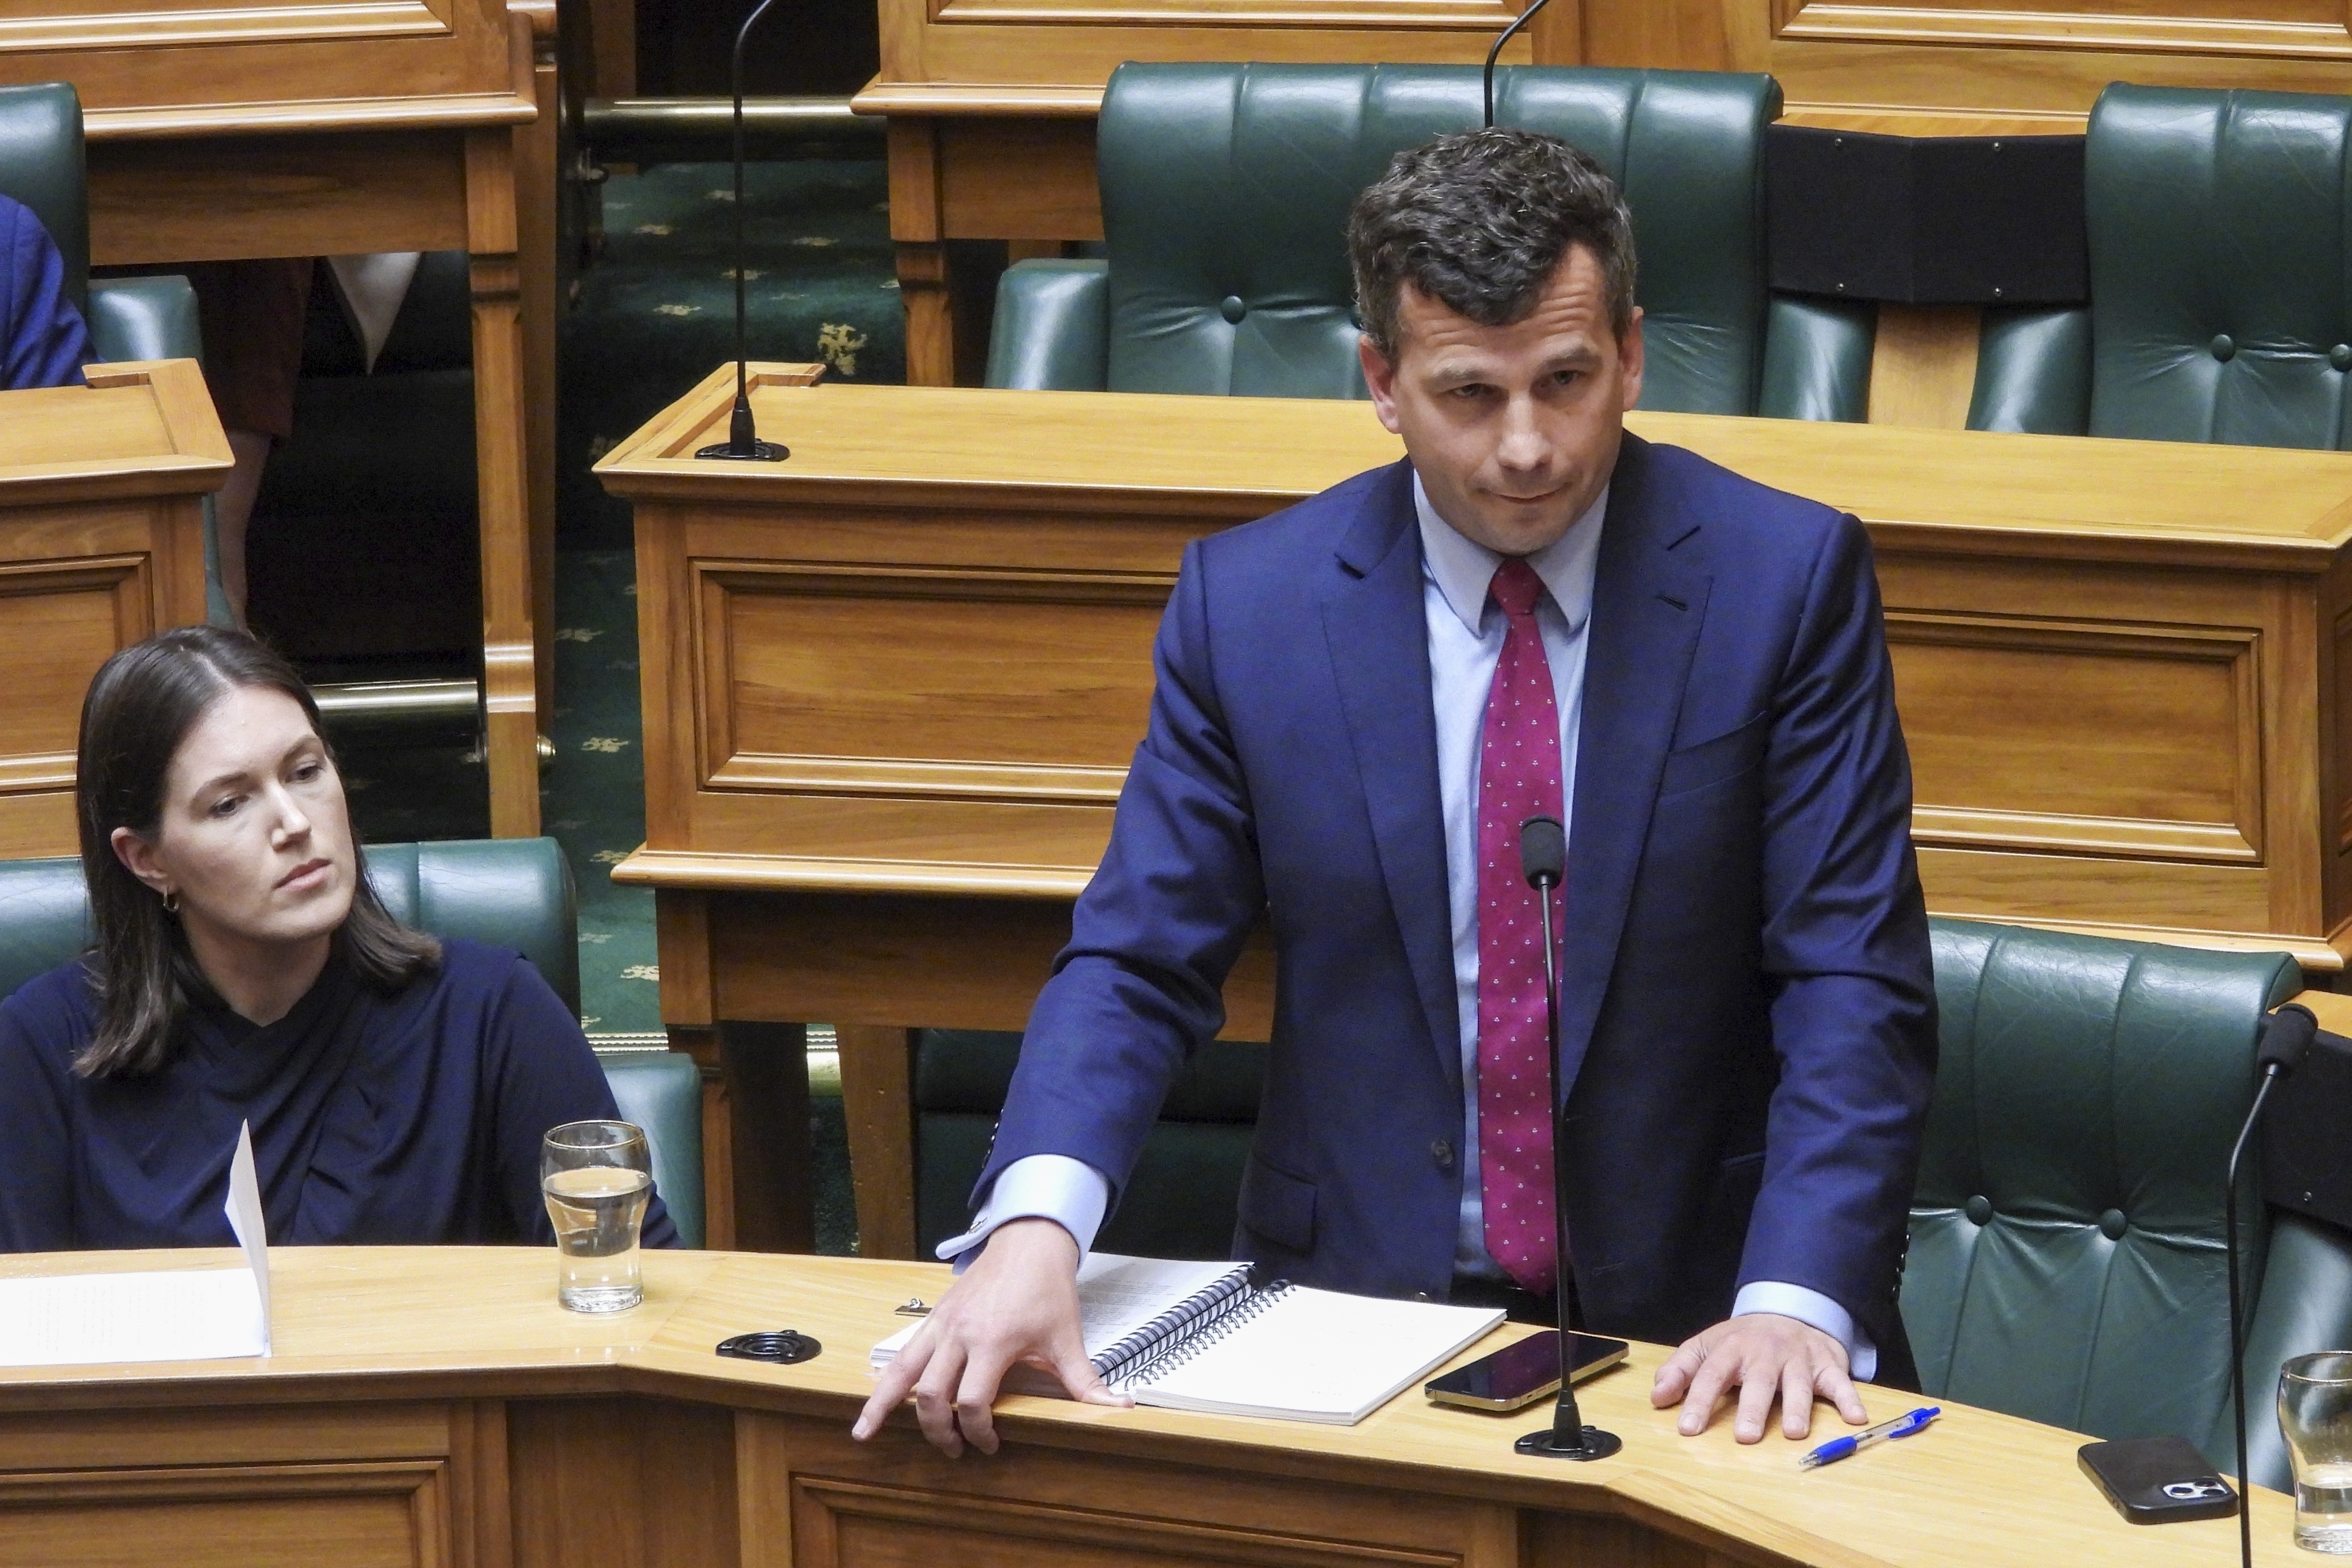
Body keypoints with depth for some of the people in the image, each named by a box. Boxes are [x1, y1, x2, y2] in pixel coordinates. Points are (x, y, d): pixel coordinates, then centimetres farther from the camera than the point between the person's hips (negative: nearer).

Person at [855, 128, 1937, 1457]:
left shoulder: (1786, 579, -2)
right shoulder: (1246, 600, 2)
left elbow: (1853, 983, -5)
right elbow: (1139, 961, 2)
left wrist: (1793, 1302, -22)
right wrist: (1035, 1225, -19)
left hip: (1690, 1319, 0)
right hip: (1362, 1303, 1)